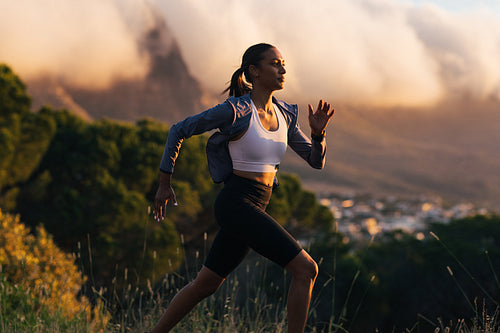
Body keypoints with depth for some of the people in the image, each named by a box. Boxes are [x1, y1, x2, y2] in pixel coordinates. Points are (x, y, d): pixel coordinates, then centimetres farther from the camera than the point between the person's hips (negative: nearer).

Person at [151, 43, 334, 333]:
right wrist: (165, 185, -2)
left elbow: (316, 160, 10)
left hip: (255, 209, 8)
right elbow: (179, 130, -5)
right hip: (236, 204, -8)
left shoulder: (285, 115, 9)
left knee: (206, 285, 16)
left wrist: (318, 132, -11)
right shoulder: (236, 111, -13)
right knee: (306, 269, -13)